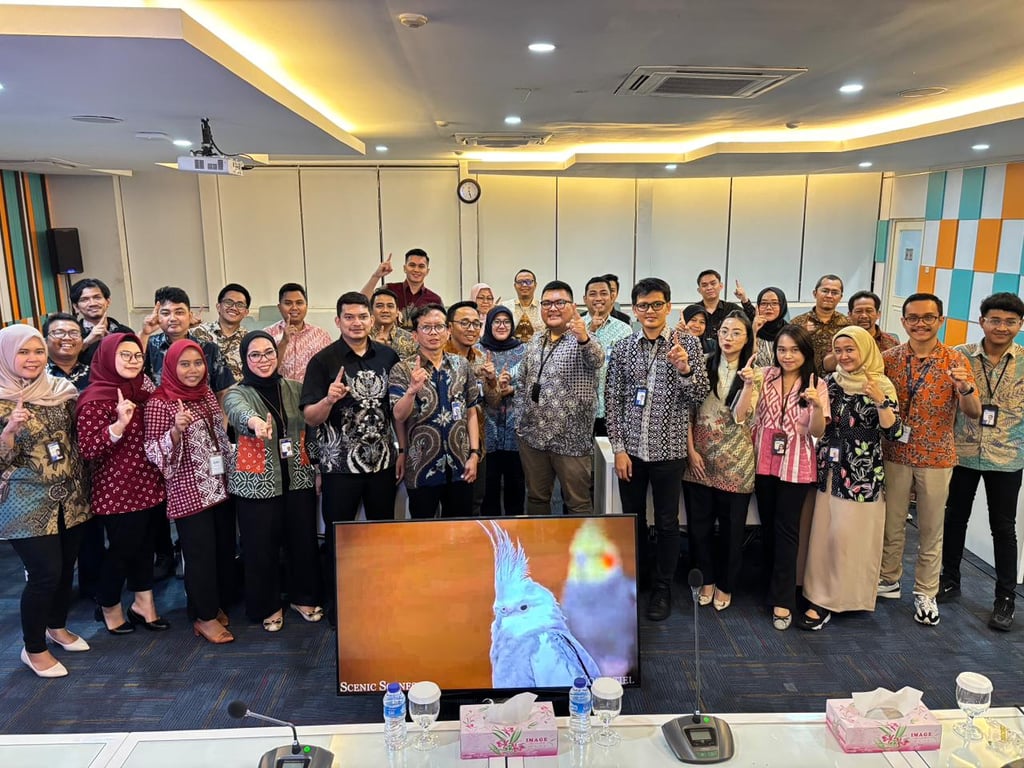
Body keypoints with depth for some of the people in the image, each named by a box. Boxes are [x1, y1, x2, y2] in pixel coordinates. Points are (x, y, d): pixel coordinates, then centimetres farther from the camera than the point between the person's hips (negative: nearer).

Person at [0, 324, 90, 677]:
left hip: (69, 496, 5)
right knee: (45, 572, -3)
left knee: (66, 566, 15)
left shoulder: (60, 390, 1)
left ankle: (57, 627, 39)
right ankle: (34, 649, 18)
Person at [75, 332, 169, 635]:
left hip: (149, 486, 7)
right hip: (119, 492, -7)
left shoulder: (142, 390, 7)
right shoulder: (95, 400, -16)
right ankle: (109, 607, 33)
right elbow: (87, 450, -21)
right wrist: (119, 424, -32)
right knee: (122, 550, 9)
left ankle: (143, 603, 34)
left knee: (144, 546, 18)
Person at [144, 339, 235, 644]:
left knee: (225, 548, 14)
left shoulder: (207, 393, 7)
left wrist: (231, 469, 15)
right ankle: (204, 617, 17)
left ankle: (218, 605, 31)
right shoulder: (159, 403, -12)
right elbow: (154, 452, -13)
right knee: (201, 553, 2)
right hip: (189, 491, -7)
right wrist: (176, 430, -30)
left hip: (220, 485, 7)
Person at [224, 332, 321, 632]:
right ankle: (268, 606, 27)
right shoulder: (237, 393, -6)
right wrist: (255, 420, -50)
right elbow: (238, 411, -30)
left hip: (298, 479, 3)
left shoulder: (295, 389, 5)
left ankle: (304, 597, 31)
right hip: (256, 484, -2)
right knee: (261, 547, 6)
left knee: (304, 541, 9)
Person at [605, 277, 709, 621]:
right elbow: (612, 400, 2)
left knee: (667, 523, 9)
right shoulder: (622, 347, 1)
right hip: (630, 450, 2)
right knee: (632, 519, 13)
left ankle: (662, 588, 26)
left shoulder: (688, 344, -3)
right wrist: (618, 448, -4)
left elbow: (700, 396, -5)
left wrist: (684, 368, -25)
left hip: (668, 450, -1)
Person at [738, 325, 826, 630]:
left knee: (786, 529, -2)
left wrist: (817, 407, -29)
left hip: (796, 466, -2)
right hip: (764, 462, 2)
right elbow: (740, 415, -12)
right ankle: (774, 588, 31)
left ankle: (782, 601, 6)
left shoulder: (817, 386, -2)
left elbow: (817, 432, -10)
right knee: (768, 526, 13)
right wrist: (748, 385, -26)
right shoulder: (764, 376, -2)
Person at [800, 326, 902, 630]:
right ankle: (820, 594, 19)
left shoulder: (881, 386, -6)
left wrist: (880, 401, -24)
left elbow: (893, 432, -12)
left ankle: (827, 600, 7)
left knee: (847, 535, -2)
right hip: (828, 468, 4)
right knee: (823, 533, 7)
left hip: (861, 473, -4)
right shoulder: (830, 382, 7)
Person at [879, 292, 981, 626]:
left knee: (931, 529, 11)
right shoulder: (888, 358, -2)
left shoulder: (956, 361, -7)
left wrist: (966, 388, -31)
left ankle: (925, 592, 26)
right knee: (891, 522, 14)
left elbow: (974, 413, -11)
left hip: (936, 458, -1)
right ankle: (888, 579, 32)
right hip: (895, 454, 1)